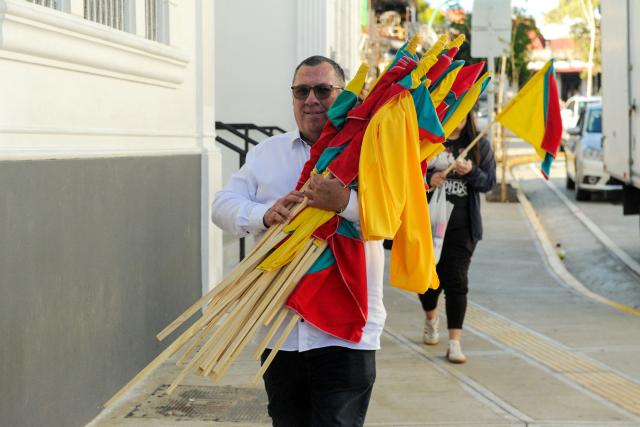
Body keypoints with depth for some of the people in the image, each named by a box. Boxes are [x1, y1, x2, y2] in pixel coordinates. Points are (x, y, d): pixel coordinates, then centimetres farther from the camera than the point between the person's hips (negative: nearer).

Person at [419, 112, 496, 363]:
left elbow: (489, 182, 3)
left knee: (456, 281, -7)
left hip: (462, 225, 0)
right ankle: (431, 319, 44)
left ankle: (454, 343, -6)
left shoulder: (479, 145, 4)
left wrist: (471, 171, -17)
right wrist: (428, 179, -18)